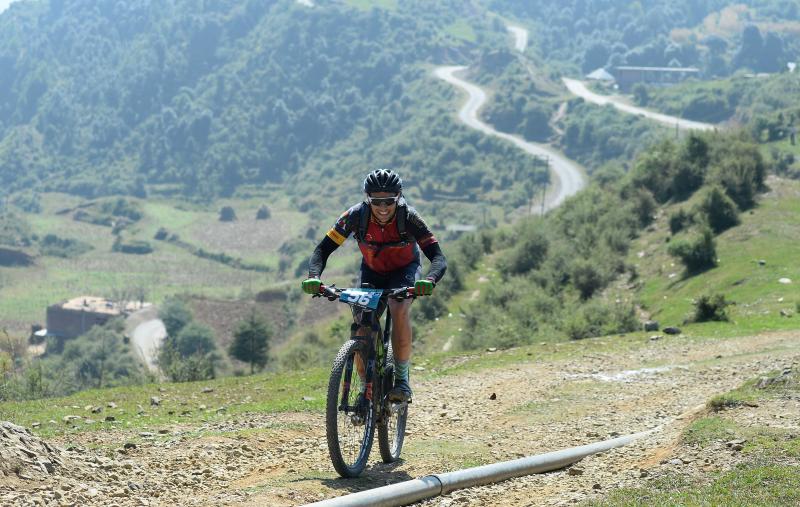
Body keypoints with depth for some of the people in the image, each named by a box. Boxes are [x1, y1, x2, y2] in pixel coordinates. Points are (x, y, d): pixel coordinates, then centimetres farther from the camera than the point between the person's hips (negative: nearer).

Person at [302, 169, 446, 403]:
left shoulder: (408, 217, -31)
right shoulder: (356, 215, -28)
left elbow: (438, 257, -35)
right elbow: (323, 249, -24)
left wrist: (429, 280, -57)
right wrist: (314, 277, -44)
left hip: (405, 270, -2)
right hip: (372, 271, 2)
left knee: (399, 310, -31)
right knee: (361, 328, -13)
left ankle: (402, 380, -18)